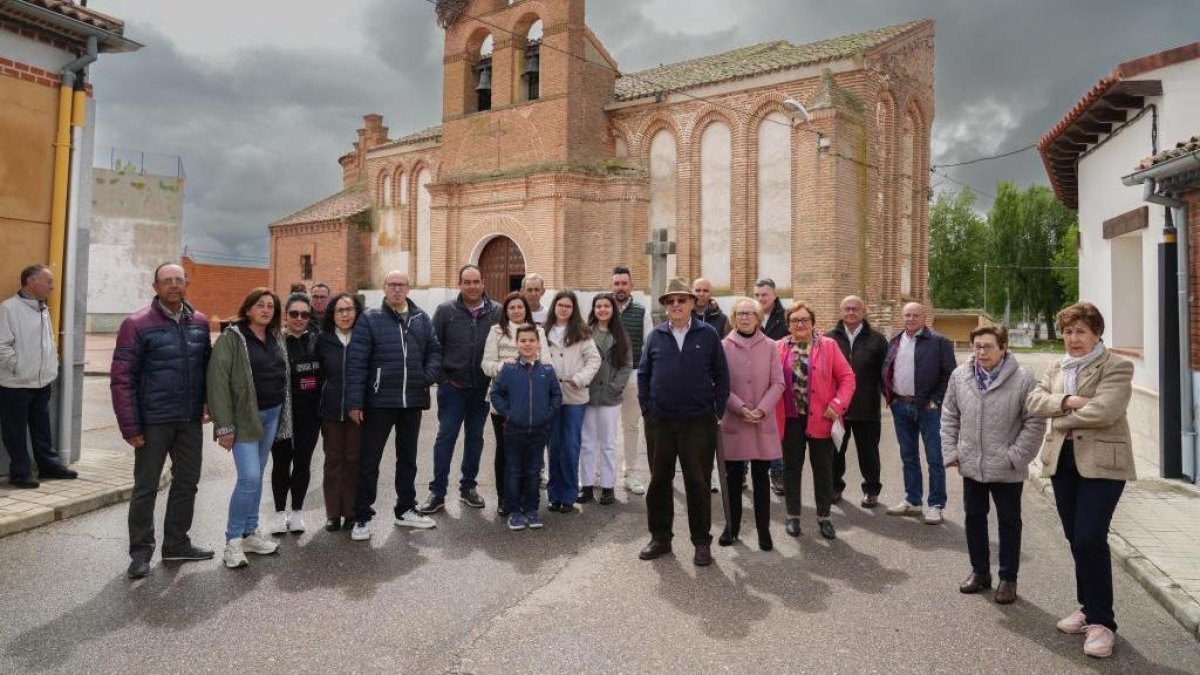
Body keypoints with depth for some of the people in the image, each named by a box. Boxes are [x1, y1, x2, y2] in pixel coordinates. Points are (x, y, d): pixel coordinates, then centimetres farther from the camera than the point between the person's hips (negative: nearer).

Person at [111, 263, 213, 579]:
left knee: (187, 482, 14)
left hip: (191, 421, 5)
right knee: (146, 488, 6)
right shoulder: (137, 324, -8)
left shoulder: (200, 322, 6)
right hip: (154, 422, -5)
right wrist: (130, 426, -14)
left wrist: (208, 401, 3)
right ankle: (141, 552, 21)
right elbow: (122, 378, -10)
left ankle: (177, 543, 29)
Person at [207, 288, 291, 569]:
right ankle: (232, 540, 6)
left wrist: (283, 415, 10)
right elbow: (218, 380, -13)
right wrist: (224, 426, -16)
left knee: (256, 476, 13)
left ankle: (249, 534, 24)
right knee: (249, 478, -10)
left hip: (272, 415, 6)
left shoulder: (275, 338, 11)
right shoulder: (231, 338, -9)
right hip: (244, 416, -6)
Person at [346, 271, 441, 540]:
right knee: (369, 460, 4)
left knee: (408, 457, 16)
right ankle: (362, 517, 18)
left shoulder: (422, 319, 7)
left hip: (413, 401, 4)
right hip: (379, 401, -4)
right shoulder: (370, 319, -4)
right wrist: (354, 402, -13)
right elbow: (356, 362, -9)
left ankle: (405, 510, 31)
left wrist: (428, 376, -7)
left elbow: (434, 351, 12)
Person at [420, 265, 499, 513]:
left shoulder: (497, 312, -3)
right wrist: (443, 377, -3)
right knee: (445, 437, 1)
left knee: (475, 438, 13)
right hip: (452, 387, -1)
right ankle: (437, 492, 11)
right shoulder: (446, 311, -3)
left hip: (482, 388, 2)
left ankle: (468, 487, 27)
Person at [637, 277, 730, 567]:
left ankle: (702, 542, 20)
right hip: (661, 422, 2)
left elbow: (721, 375, 2)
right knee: (659, 481, 10)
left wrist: (718, 410, -3)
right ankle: (660, 538, 25)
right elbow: (643, 373, 9)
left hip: (699, 423, -2)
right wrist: (646, 408, 4)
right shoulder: (656, 335, 5)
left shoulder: (708, 334, 0)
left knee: (698, 483, 6)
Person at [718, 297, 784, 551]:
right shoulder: (724, 346, -1)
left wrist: (761, 409, -12)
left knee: (761, 477, 6)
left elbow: (778, 383, 0)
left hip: (763, 423, 1)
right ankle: (732, 525, 22)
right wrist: (740, 408, -13)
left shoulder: (769, 346, 2)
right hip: (733, 421, 0)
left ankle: (764, 530, 16)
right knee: (733, 477, 8)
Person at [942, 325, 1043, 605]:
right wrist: (951, 452, 0)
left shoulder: (1023, 379, -12)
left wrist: (1016, 457, -13)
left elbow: (1035, 422, -10)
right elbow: (949, 417, 6)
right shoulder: (960, 376, -1)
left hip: (1006, 470, -3)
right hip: (971, 466, 4)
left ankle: (1008, 579, 26)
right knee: (974, 518, 16)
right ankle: (980, 571, 32)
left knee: (1009, 523, 12)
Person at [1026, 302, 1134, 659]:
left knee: (1090, 538, -10)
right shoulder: (1055, 368, 13)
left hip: (1102, 461, -6)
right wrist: (1066, 401, -15)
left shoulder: (1117, 367, -6)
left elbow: (1103, 411, -20)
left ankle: (1102, 621, 4)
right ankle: (1088, 607, 28)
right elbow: (1033, 401, 2)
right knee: (1076, 539, 13)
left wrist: (1059, 419, -7)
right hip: (1062, 460, 6)